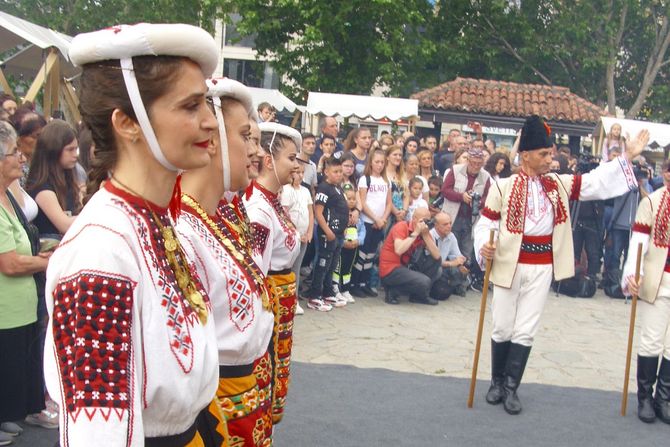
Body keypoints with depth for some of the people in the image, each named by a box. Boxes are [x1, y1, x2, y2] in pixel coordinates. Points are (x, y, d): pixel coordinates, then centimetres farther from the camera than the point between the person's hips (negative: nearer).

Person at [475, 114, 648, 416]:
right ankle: (497, 382, 25)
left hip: (542, 267, 3)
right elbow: (486, 222, -4)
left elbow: (596, 182, 4)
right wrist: (484, 246, -23)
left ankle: (511, 388, 14)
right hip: (509, 265, -3)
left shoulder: (560, 185, 6)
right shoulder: (503, 187, -7)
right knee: (502, 328, 8)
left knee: (525, 331, 5)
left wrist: (627, 156, -2)